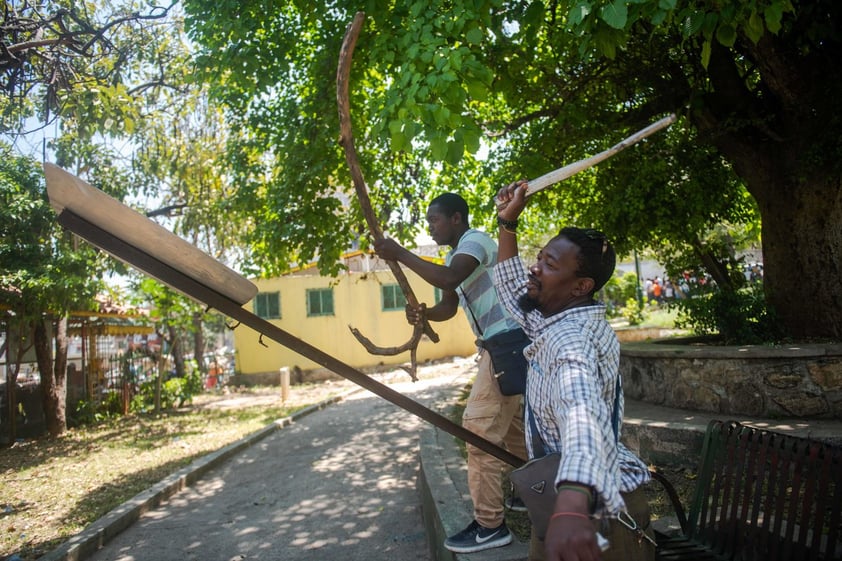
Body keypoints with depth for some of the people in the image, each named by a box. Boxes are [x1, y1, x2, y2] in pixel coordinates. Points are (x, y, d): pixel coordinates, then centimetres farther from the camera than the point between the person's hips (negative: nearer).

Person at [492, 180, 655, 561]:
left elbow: (582, 410, -50)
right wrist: (507, 222, 9)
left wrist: (570, 505, -66)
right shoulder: (567, 319, 1)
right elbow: (513, 289, 17)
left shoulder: (570, 340, -29)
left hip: (593, 515, -9)